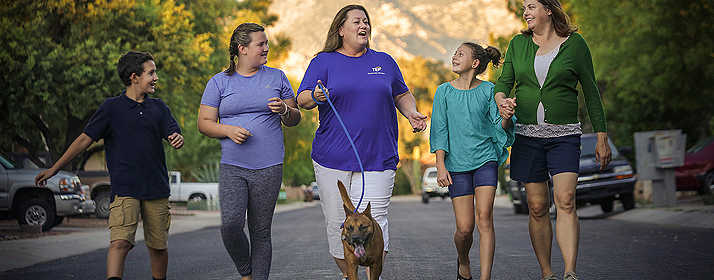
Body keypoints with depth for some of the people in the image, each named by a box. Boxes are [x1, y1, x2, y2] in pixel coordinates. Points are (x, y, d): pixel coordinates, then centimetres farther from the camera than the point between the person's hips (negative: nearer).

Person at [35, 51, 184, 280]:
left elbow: (175, 135, 5)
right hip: (124, 190, -3)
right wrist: (53, 170, 2)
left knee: (158, 246, 9)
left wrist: (178, 139, -21)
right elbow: (85, 139, 2)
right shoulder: (112, 107, 1)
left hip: (156, 189, 3)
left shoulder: (158, 107, 11)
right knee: (120, 242, -19)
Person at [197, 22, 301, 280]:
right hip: (232, 167, -1)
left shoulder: (276, 77, 11)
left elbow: (295, 119, 15)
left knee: (261, 231, 1)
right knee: (230, 224, -17)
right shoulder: (219, 82, 7)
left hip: (268, 168, 1)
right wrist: (228, 130, -12)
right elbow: (204, 123, 6)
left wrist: (284, 110, -8)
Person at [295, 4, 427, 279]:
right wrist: (316, 97, -23)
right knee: (338, 223, 3)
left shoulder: (384, 61, 14)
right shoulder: (324, 62, 7)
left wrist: (411, 113, 2)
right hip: (333, 159, 0)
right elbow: (302, 100, 0)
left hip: (377, 159, 1)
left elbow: (402, 95, 23)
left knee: (373, 221, -10)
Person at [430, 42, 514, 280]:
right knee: (464, 227, -1)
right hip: (457, 164, 1)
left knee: (484, 218, -13)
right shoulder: (444, 91, 4)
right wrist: (441, 166, -5)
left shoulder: (488, 90, 2)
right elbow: (440, 131, 2)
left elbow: (500, 127, -2)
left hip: (486, 159, -1)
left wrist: (507, 117, -25)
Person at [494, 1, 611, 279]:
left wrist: (602, 137, 3)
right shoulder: (518, 44, 10)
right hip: (527, 136, 3)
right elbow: (504, 81, 8)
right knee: (537, 207, 2)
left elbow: (591, 92, 4)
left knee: (565, 200, -19)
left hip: (564, 136, -3)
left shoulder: (574, 43, 1)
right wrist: (501, 100, -17)